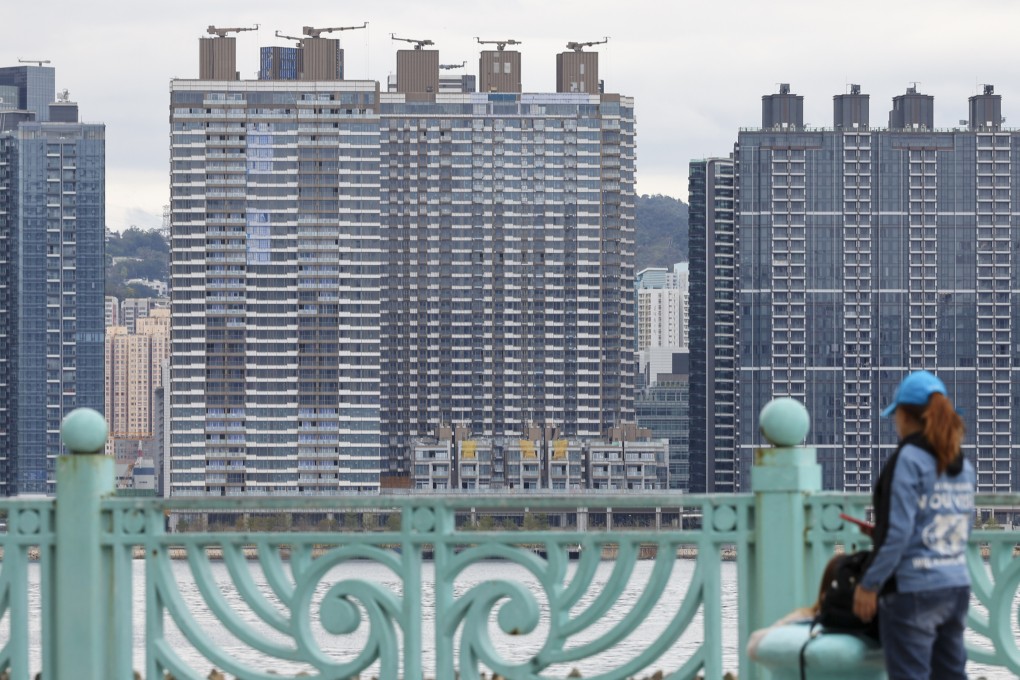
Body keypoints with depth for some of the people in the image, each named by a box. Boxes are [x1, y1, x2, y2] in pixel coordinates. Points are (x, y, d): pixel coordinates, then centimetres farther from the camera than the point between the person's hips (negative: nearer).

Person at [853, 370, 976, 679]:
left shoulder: (909, 459, -12)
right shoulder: (962, 464, 10)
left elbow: (897, 532, -17)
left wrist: (869, 585, -9)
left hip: (913, 588, -7)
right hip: (956, 586, 7)